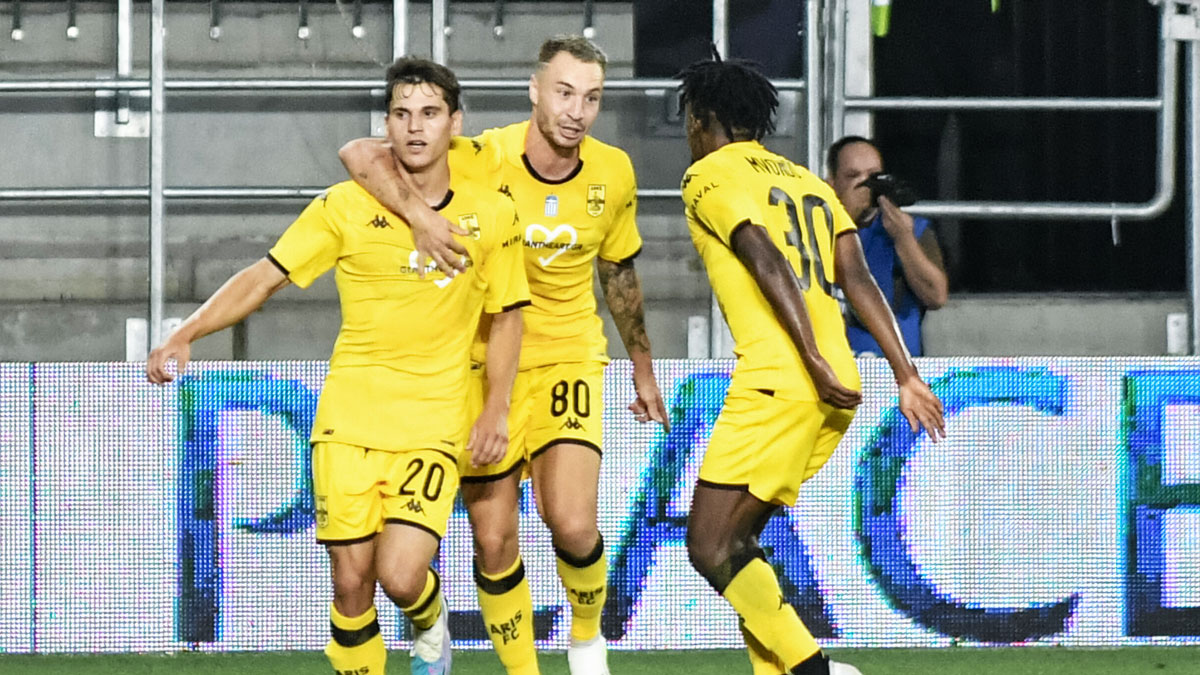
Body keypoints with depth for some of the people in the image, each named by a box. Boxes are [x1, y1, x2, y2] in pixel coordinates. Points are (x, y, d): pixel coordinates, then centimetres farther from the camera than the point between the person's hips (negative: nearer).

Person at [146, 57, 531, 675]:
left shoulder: (490, 215, 2)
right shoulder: (346, 207, -1)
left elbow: (505, 316, 12)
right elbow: (265, 276, 0)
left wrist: (496, 410, 1)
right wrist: (184, 336, -11)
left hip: (434, 428, -1)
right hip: (348, 420, 1)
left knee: (400, 576, -14)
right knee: (351, 582, -4)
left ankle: (430, 624, 21)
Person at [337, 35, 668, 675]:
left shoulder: (613, 173, -4)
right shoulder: (482, 160, -16)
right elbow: (360, 154, -22)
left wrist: (643, 369, 21)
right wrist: (421, 216, -37)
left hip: (568, 358, 1)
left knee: (572, 525, -16)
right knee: (494, 542, -1)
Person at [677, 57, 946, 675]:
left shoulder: (709, 175, 1)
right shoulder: (806, 180, 22)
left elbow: (769, 263, -14)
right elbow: (857, 279, 12)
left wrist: (816, 362, -21)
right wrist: (906, 376, 5)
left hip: (776, 384, -8)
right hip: (834, 394, 8)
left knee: (710, 548, -5)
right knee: (735, 541, 16)